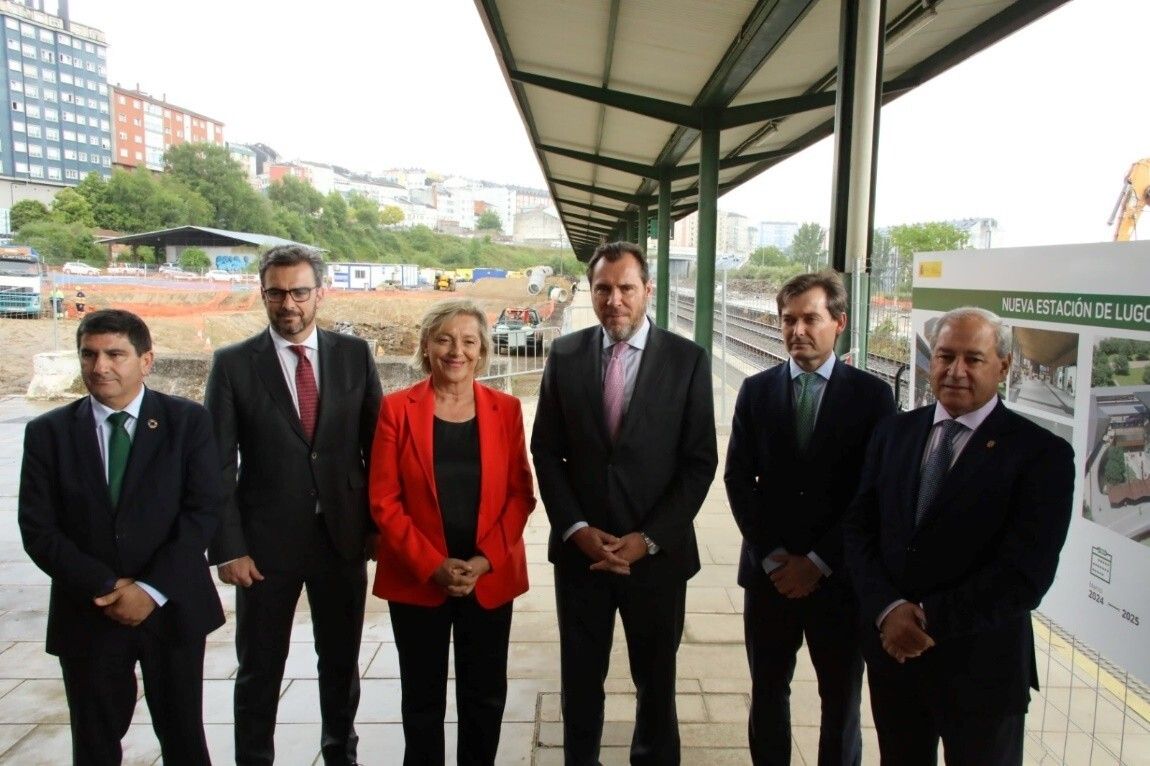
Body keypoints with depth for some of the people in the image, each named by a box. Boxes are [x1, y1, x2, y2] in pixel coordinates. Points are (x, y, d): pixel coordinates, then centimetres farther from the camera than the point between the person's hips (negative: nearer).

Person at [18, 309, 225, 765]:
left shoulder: (187, 421, -4)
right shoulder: (48, 432, 0)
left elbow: (203, 510, -9)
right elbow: (38, 529, -4)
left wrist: (152, 589, -15)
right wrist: (106, 587, -12)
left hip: (172, 607, -1)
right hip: (87, 614, 1)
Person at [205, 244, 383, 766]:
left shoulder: (354, 354, 0)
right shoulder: (233, 364, -5)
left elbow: (376, 444, 3)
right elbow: (218, 465, -5)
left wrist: (379, 522, 1)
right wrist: (228, 548, -9)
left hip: (344, 534, 2)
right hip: (266, 541, -2)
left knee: (342, 660, 18)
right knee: (259, 669, 13)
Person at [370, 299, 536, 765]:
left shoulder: (505, 409, 1)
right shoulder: (397, 408, -5)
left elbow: (521, 494, 1)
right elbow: (384, 501, -6)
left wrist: (485, 560, -11)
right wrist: (432, 565, -14)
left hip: (491, 578, 1)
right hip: (417, 580, -1)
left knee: (485, 695, 12)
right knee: (423, 697, 13)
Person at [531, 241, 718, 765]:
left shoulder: (687, 360, -6)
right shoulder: (565, 355, 0)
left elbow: (699, 462, -6)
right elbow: (546, 451, 2)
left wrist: (648, 539, -12)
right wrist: (576, 528, -9)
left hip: (657, 552, -1)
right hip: (580, 549, 1)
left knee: (656, 680, 16)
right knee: (580, 677, 15)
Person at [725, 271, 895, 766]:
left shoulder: (871, 394, -3)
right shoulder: (756, 390, 3)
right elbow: (738, 478, 0)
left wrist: (819, 562, -10)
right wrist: (772, 557, -7)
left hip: (838, 575, -1)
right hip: (769, 571, 2)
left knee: (841, 698, 12)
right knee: (768, 691, 13)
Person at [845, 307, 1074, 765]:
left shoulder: (1041, 453, -11)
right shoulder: (892, 434, 3)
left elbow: (1025, 576, -17)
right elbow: (859, 530, 0)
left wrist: (927, 619, -15)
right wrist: (888, 610, -15)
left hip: (980, 669, -3)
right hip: (891, 652, 4)